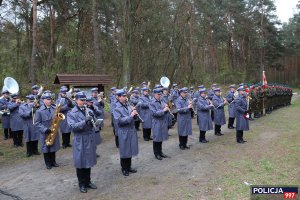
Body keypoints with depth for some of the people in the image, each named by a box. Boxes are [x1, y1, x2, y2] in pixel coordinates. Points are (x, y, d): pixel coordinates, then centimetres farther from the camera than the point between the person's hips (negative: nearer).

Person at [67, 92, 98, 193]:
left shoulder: (89, 110, 7)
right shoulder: (71, 113, -6)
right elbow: (73, 126, -18)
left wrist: (92, 119, -10)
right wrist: (85, 121, -29)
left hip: (90, 139, 4)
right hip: (80, 140, -4)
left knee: (88, 161, 14)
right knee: (80, 162, 5)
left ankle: (88, 181, 29)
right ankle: (82, 184, 21)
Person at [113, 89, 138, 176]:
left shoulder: (128, 105, 5)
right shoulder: (116, 109, -11)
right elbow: (119, 121, -23)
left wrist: (134, 114, -7)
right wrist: (130, 116, -25)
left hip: (132, 130, 6)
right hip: (124, 132, -6)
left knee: (130, 150, 16)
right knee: (124, 151, 6)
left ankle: (129, 167, 32)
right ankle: (124, 169, 24)